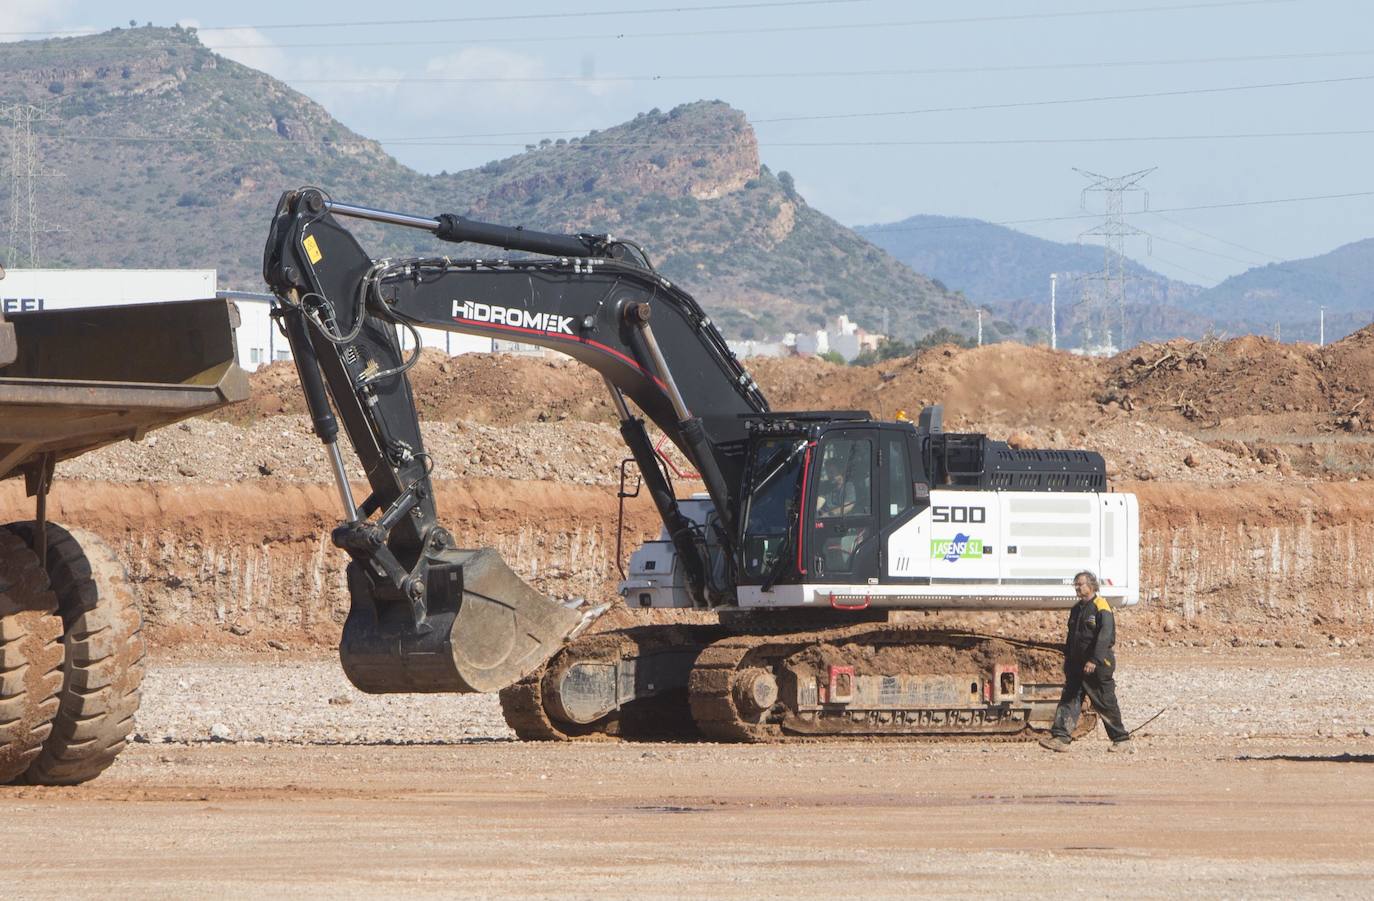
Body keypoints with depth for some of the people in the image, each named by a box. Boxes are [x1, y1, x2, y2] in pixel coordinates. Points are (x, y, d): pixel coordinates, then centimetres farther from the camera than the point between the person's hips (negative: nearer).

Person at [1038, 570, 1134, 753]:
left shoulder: (1101, 608, -11)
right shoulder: (1076, 609, 15)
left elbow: (1104, 636, -21)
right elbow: (1071, 638, 22)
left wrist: (1094, 661, -29)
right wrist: (1067, 661, 19)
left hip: (1099, 666, -8)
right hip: (1077, 666, 8)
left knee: (1106, 704, -1)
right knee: (1069, 699, -2)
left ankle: (1122, 740, 10)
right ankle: (1060, 737, -7)